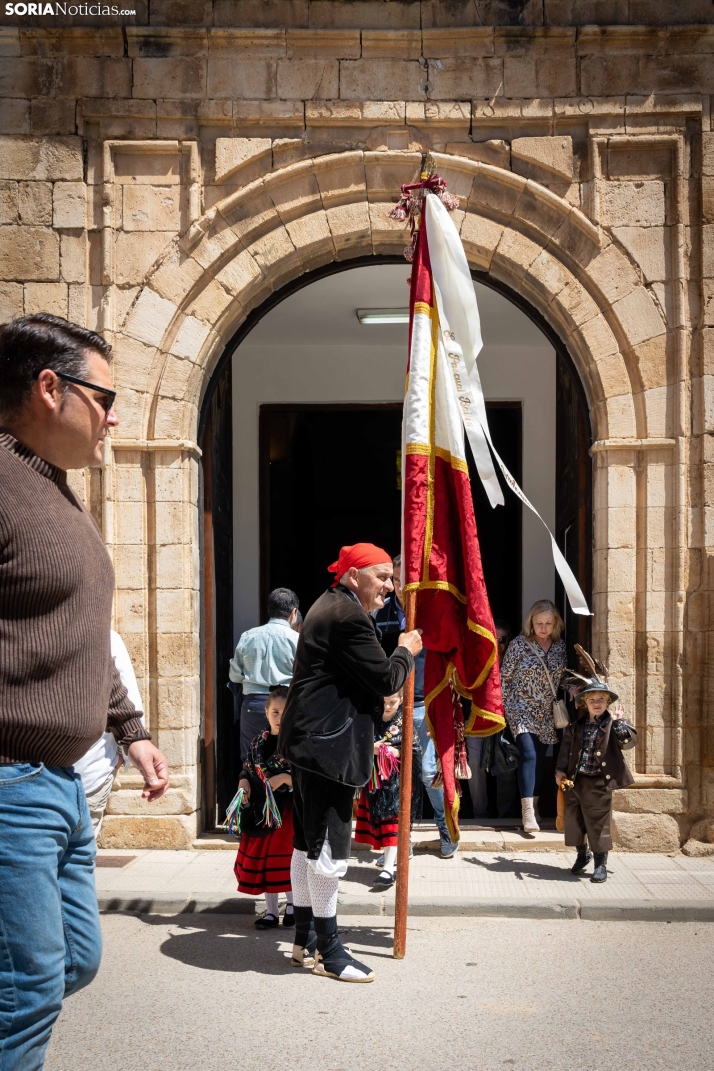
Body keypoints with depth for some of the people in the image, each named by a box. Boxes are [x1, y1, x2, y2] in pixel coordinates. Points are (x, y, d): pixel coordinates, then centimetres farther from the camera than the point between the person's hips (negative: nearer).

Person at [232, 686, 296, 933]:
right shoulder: (259, 742, 5)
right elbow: (247, 769, 13)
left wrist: (285, 778, -24)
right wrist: (244, 783, -6)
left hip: (288, 810, -5)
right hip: (261, 809, 5)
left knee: (287, 858, 1)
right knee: (261, 858, 8)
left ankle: (292, 905, 23)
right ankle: (271, 911, 21)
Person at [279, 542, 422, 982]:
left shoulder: (328, 608, 19)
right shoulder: (348, 616, -16)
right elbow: (386, 679, -15)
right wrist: (407, 651, 1)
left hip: (309, 740, 11)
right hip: (328, 745, -11)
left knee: (308, 840, 15)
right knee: (330, 845, -4)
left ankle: (304, 936, 25)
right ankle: (329, 949, 5)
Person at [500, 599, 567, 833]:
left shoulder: (560, 647, 4)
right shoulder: (519, 644, -8)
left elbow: (563, 679, 13)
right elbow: (504, 677, -3)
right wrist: (504, 707, -4)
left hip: (547, 714, 5)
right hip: (522, 710, -5)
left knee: (539, 760, 8)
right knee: (528, 755, -18)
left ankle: (533, 808, 18)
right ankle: (527, 813, -21)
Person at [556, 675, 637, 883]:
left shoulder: (613, 725, -1)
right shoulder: (576, 726, 8)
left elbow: (629, 740, -16)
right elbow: (566, 749, 11)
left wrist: (617, 721, -20)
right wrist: (560, 771, 3)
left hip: (599, 783, -4)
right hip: (575, 780, 4)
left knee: (598, 823, -2)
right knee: (574, 819, 12)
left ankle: (601, 864, 12)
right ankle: (582, 854, 35)